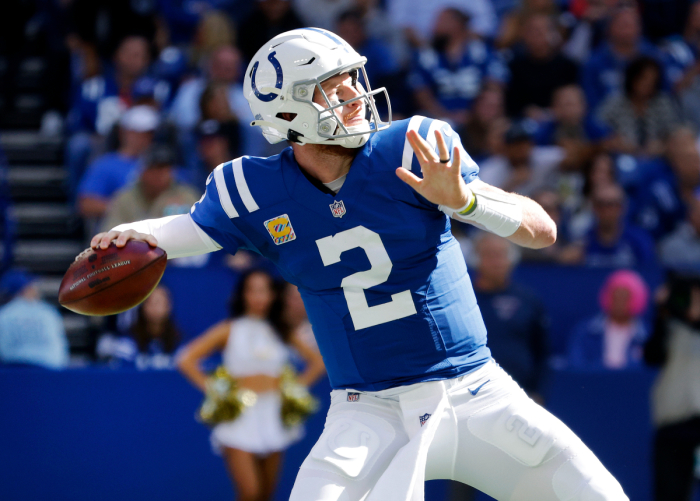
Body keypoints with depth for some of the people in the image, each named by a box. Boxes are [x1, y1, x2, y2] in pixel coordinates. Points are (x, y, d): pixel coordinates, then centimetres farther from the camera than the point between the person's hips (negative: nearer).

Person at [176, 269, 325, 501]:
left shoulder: (281, 332, 10)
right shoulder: (229, 330, 1)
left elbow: (318, 361, 20)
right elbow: (186, 360, -2)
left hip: (273, 418, 4)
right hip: (239, 417, -4)